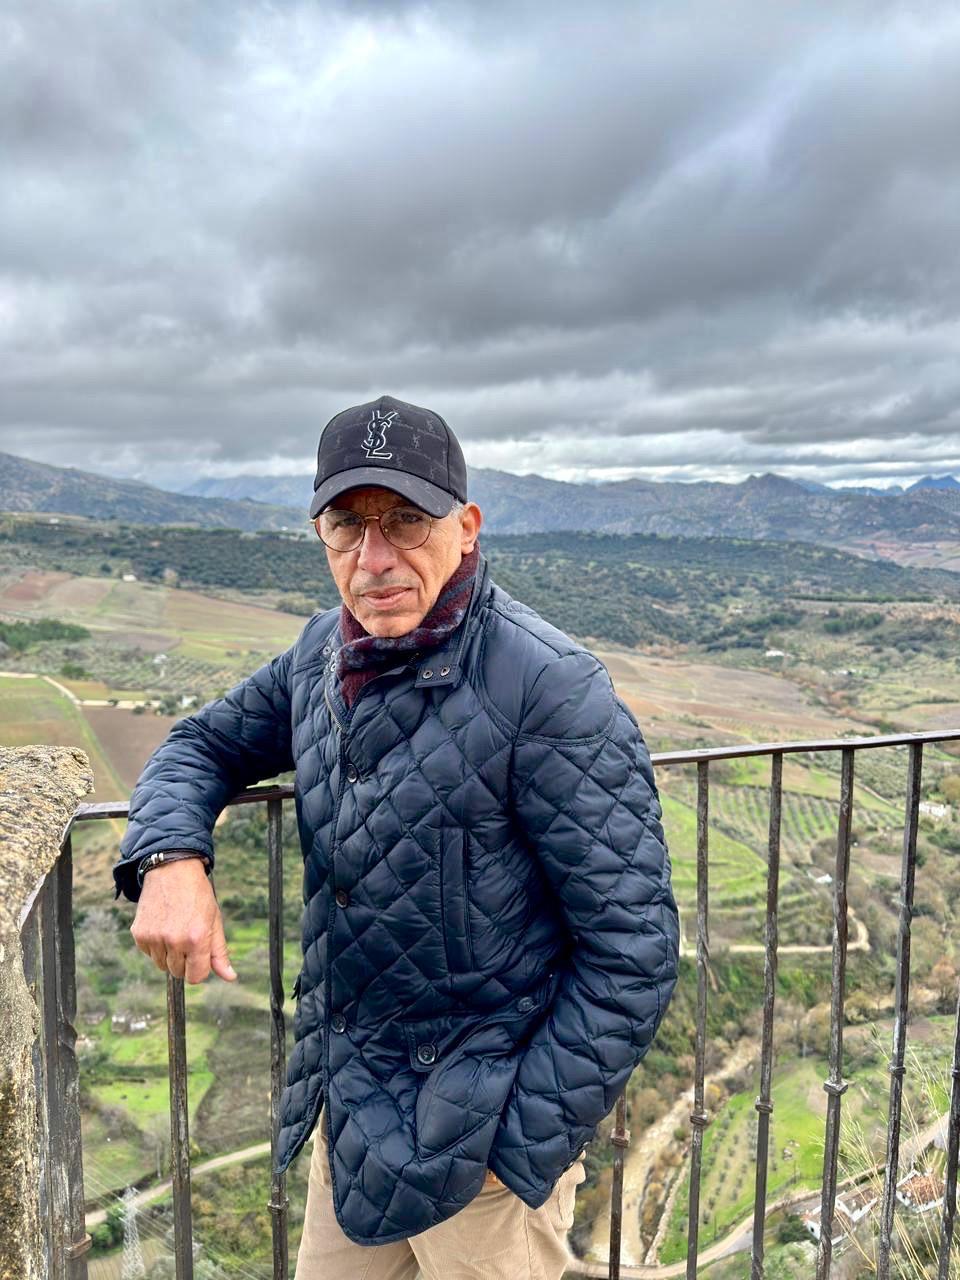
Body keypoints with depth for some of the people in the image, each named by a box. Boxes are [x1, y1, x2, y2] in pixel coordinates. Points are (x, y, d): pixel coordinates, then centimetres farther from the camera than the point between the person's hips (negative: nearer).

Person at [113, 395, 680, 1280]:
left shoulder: (550, 689, -25)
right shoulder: (325, 654, -3)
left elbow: (632, 949, -22)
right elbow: (206, 744, 10)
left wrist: (519, 1147, -17)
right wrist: (170, 857, -10)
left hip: (479, 1130, -6)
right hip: (347, 1095, 7)